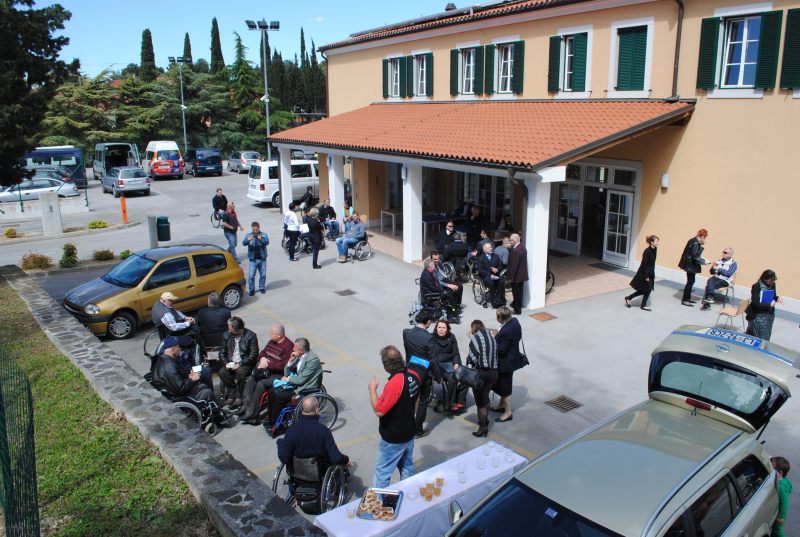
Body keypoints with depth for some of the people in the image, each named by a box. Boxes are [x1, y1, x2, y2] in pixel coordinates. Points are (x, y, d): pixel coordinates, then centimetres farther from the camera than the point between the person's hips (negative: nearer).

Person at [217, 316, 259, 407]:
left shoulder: (251, 336, -9)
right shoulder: (227, 335, 6)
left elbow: (254, 354, -11)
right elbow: (222, 352, 11)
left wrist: (240, 364, -19)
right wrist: (226, 363, -8)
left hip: (245, 364, -4)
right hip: (230, 363, 4)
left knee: (240, 371, -35)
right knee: (222, 372, -26)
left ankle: (239, 397, -19)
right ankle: (232, 395, -13)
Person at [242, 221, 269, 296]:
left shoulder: (263, 234, -3)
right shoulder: (248, 235, -2)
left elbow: (267, 242, -18)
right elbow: (244, 243, -17)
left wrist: (261, 239, -39)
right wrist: (248, 240, -39)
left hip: (262, 258, 1)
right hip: (252, 259, -1)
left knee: (263, 274, 11)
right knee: (251, 275, -2)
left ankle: (262, 288, 28)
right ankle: (252, 289, 9)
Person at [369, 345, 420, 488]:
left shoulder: (395, 383, -32)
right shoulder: (414, 376, -7)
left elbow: (379, 411, -26)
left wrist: (372, 389, -15)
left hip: (393, 439, -8)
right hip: (409, 432, 8)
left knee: (382, 473, 7)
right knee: (407, 467, 23)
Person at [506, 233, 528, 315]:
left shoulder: (515, 251, -26)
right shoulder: (522, 247, 5)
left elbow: (513, 265, -26)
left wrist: (510, 277, -20)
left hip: (516, 275, -9)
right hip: (522, 274, 9)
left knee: (516, 292, 3)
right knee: (519, 291, 22)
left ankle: (517, 310, 13)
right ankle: (516, 304, 39)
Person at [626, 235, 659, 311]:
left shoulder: (654, 250, 3)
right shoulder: (647, 251, -22)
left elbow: (652, 263, 12)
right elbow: (644, 264, -21)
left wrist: (652, 274, 15)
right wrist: (646, 276, -20)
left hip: (650, 273, 8)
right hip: (644, 273, -8)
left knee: (648, 290, 9)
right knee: (642, 290, 2)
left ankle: (643, 306, 20)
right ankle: (628, 298, 18)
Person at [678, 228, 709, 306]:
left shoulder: (694, 241, 8)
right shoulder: (695, 243, -21)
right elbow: (694, 256, -22)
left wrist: (701, 245, 7)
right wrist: (703, 261, -12)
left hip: (689, 264, 10)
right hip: (690, 265, -10)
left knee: (691, 281, 16)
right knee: (690, 282, -2)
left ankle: (688, 298, 25)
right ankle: (684, 300, 4)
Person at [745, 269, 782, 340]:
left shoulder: (772, 284, -1)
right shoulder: (756, 287, -18)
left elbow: (773, 296, 14)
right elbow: (755, 304, -21)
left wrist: (778, 298, -7)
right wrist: (769, 305, -24)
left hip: (770, 314, 6)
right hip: (758, 315, -6)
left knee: (766, 338, 13)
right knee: (759, 338, -3)